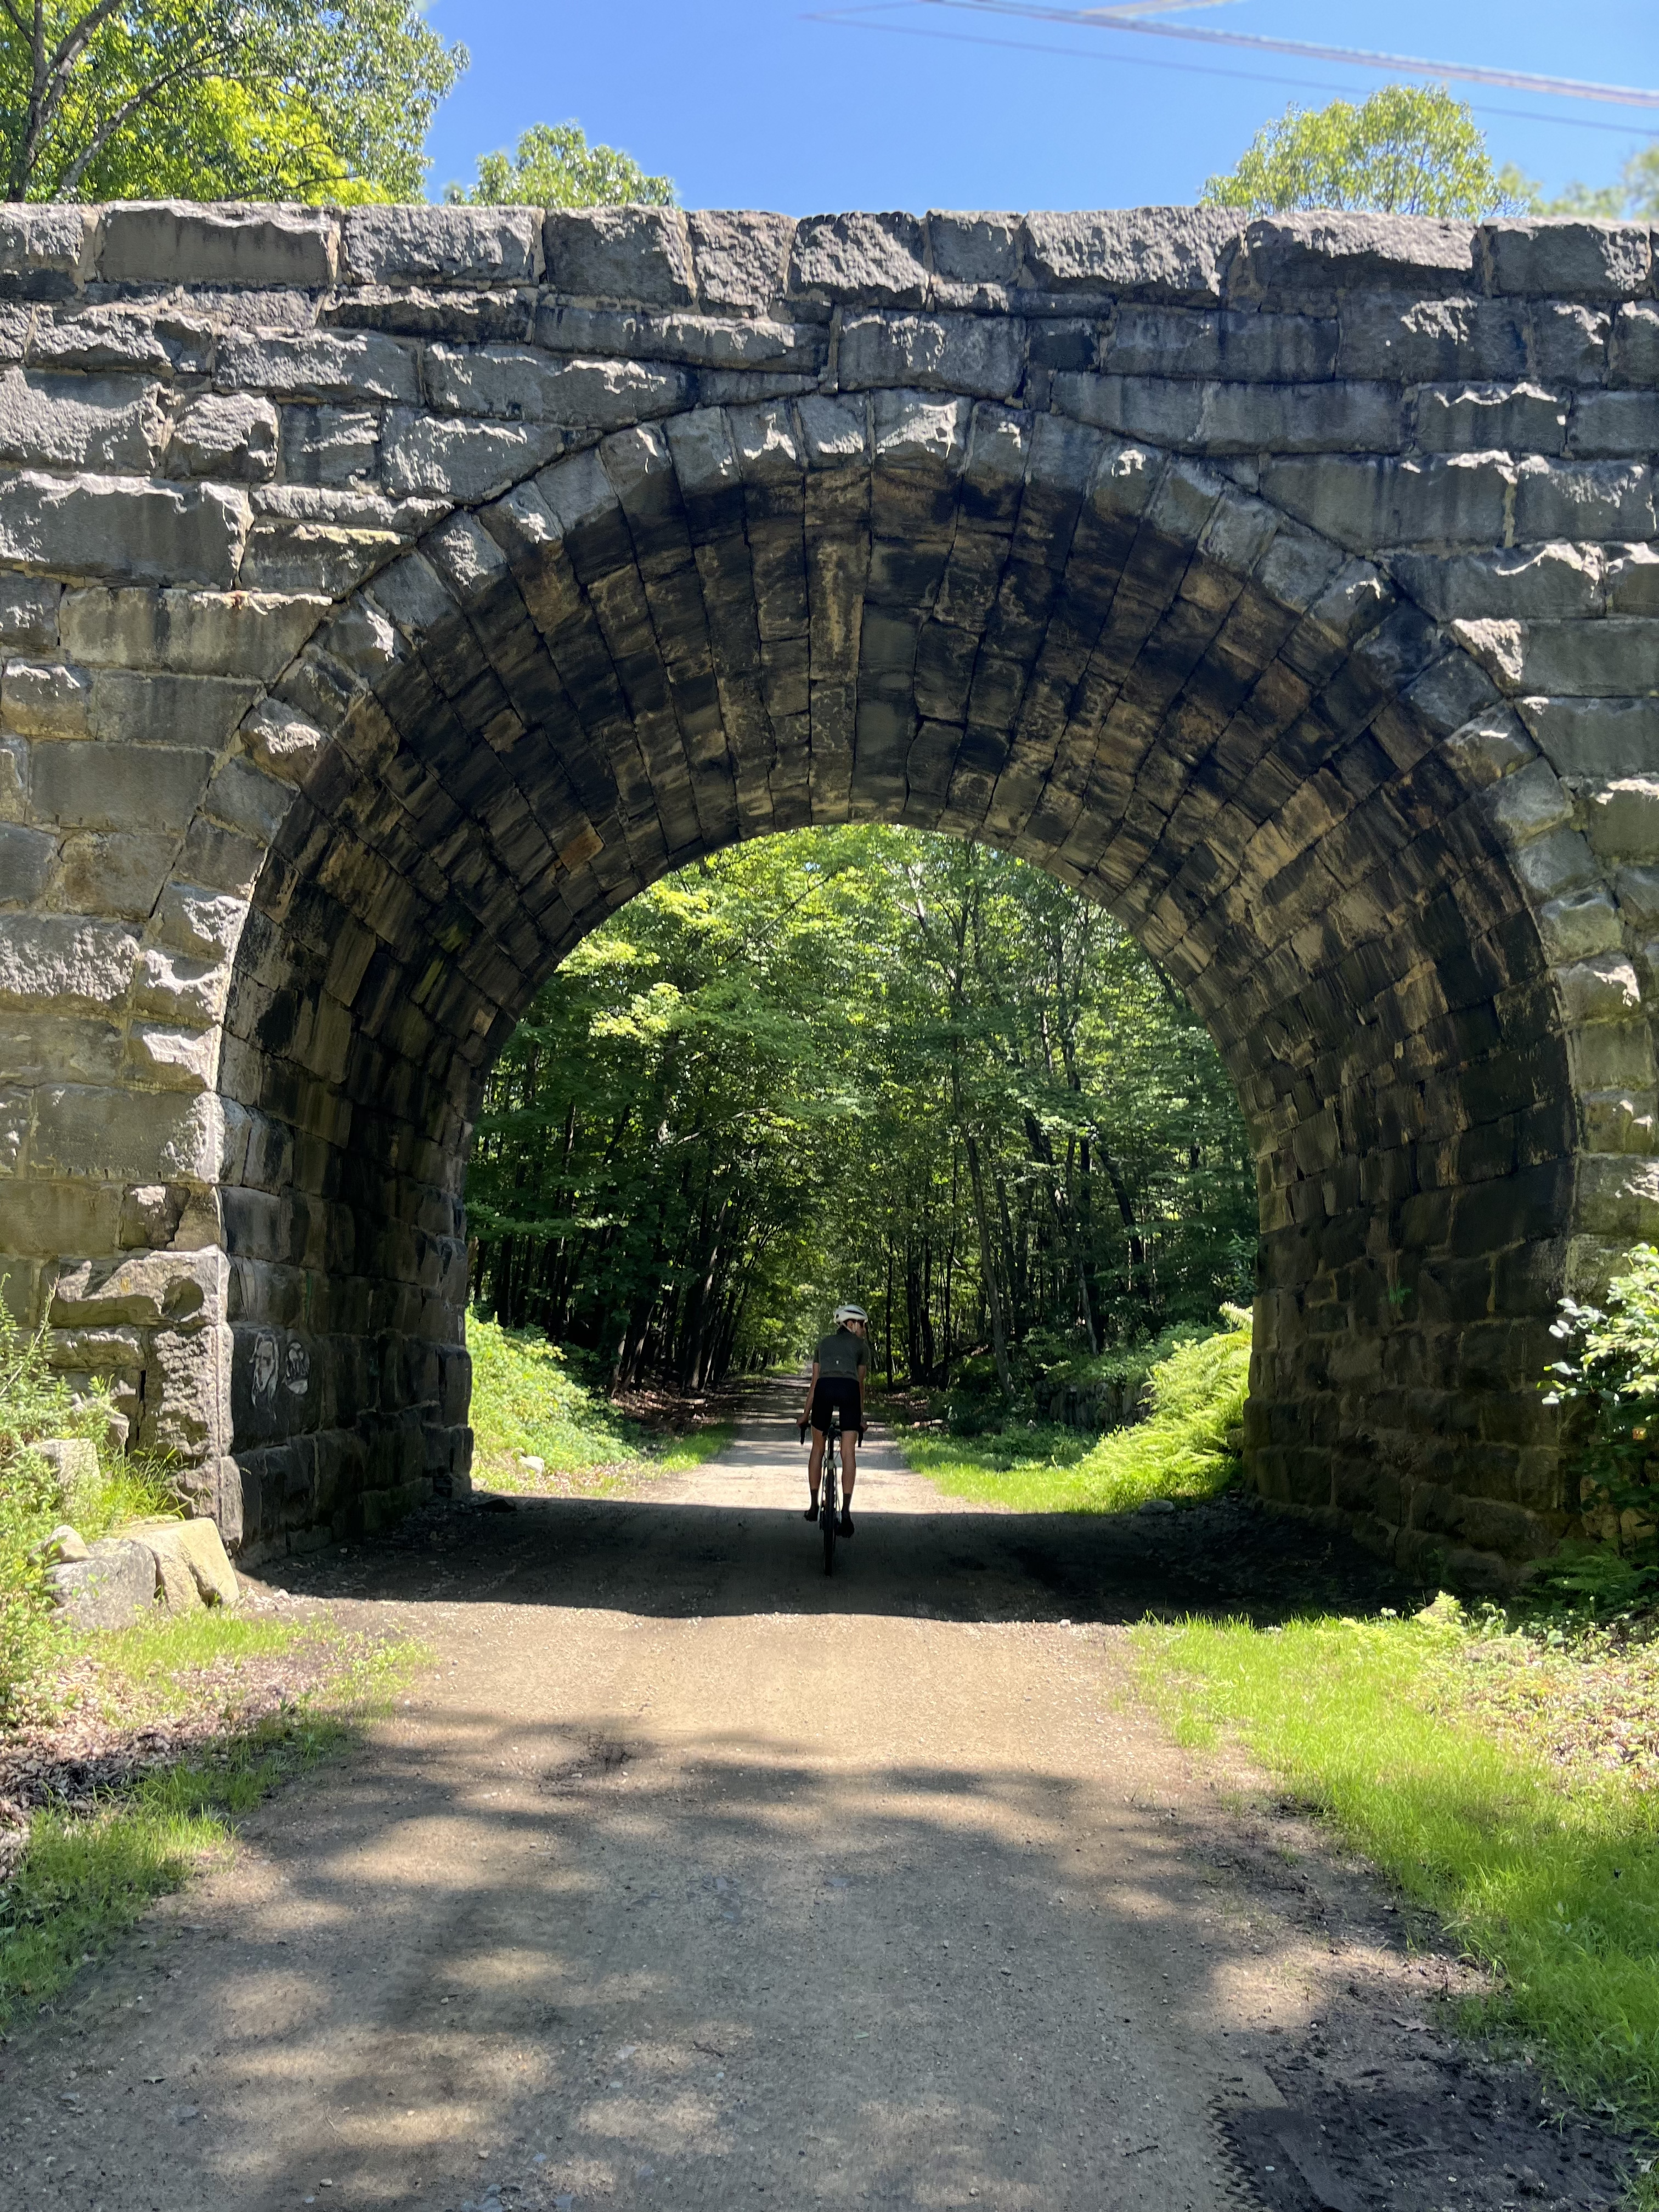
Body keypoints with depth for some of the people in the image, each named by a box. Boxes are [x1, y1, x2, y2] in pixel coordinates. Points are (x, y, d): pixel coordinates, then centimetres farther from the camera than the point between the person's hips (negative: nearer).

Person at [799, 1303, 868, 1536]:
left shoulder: (824, 1343, 30)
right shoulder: (861, 1346, 23)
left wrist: (806, 1414, 30)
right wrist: (861, 1417, 29)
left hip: (824, 1388, 2)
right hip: (849, 1390, -2)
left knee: (818, 1449, 18)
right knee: (848, 1453, -2)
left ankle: (814, 1505, 19)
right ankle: (846, 1510, -14)